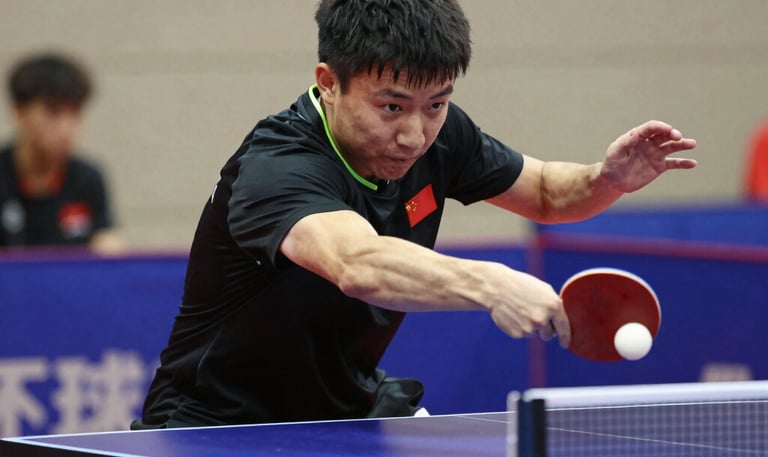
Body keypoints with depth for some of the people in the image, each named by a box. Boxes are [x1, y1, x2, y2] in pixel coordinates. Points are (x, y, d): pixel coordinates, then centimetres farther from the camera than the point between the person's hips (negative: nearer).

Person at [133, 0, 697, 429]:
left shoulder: (436, 132, -9)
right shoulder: (276, 168, -31)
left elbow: (545, 192, 9)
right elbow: (357, 265, -52)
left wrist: (606, 179, -13)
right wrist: (487, 284, -67)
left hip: (350, 406, 6)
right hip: (220, 427, -6)